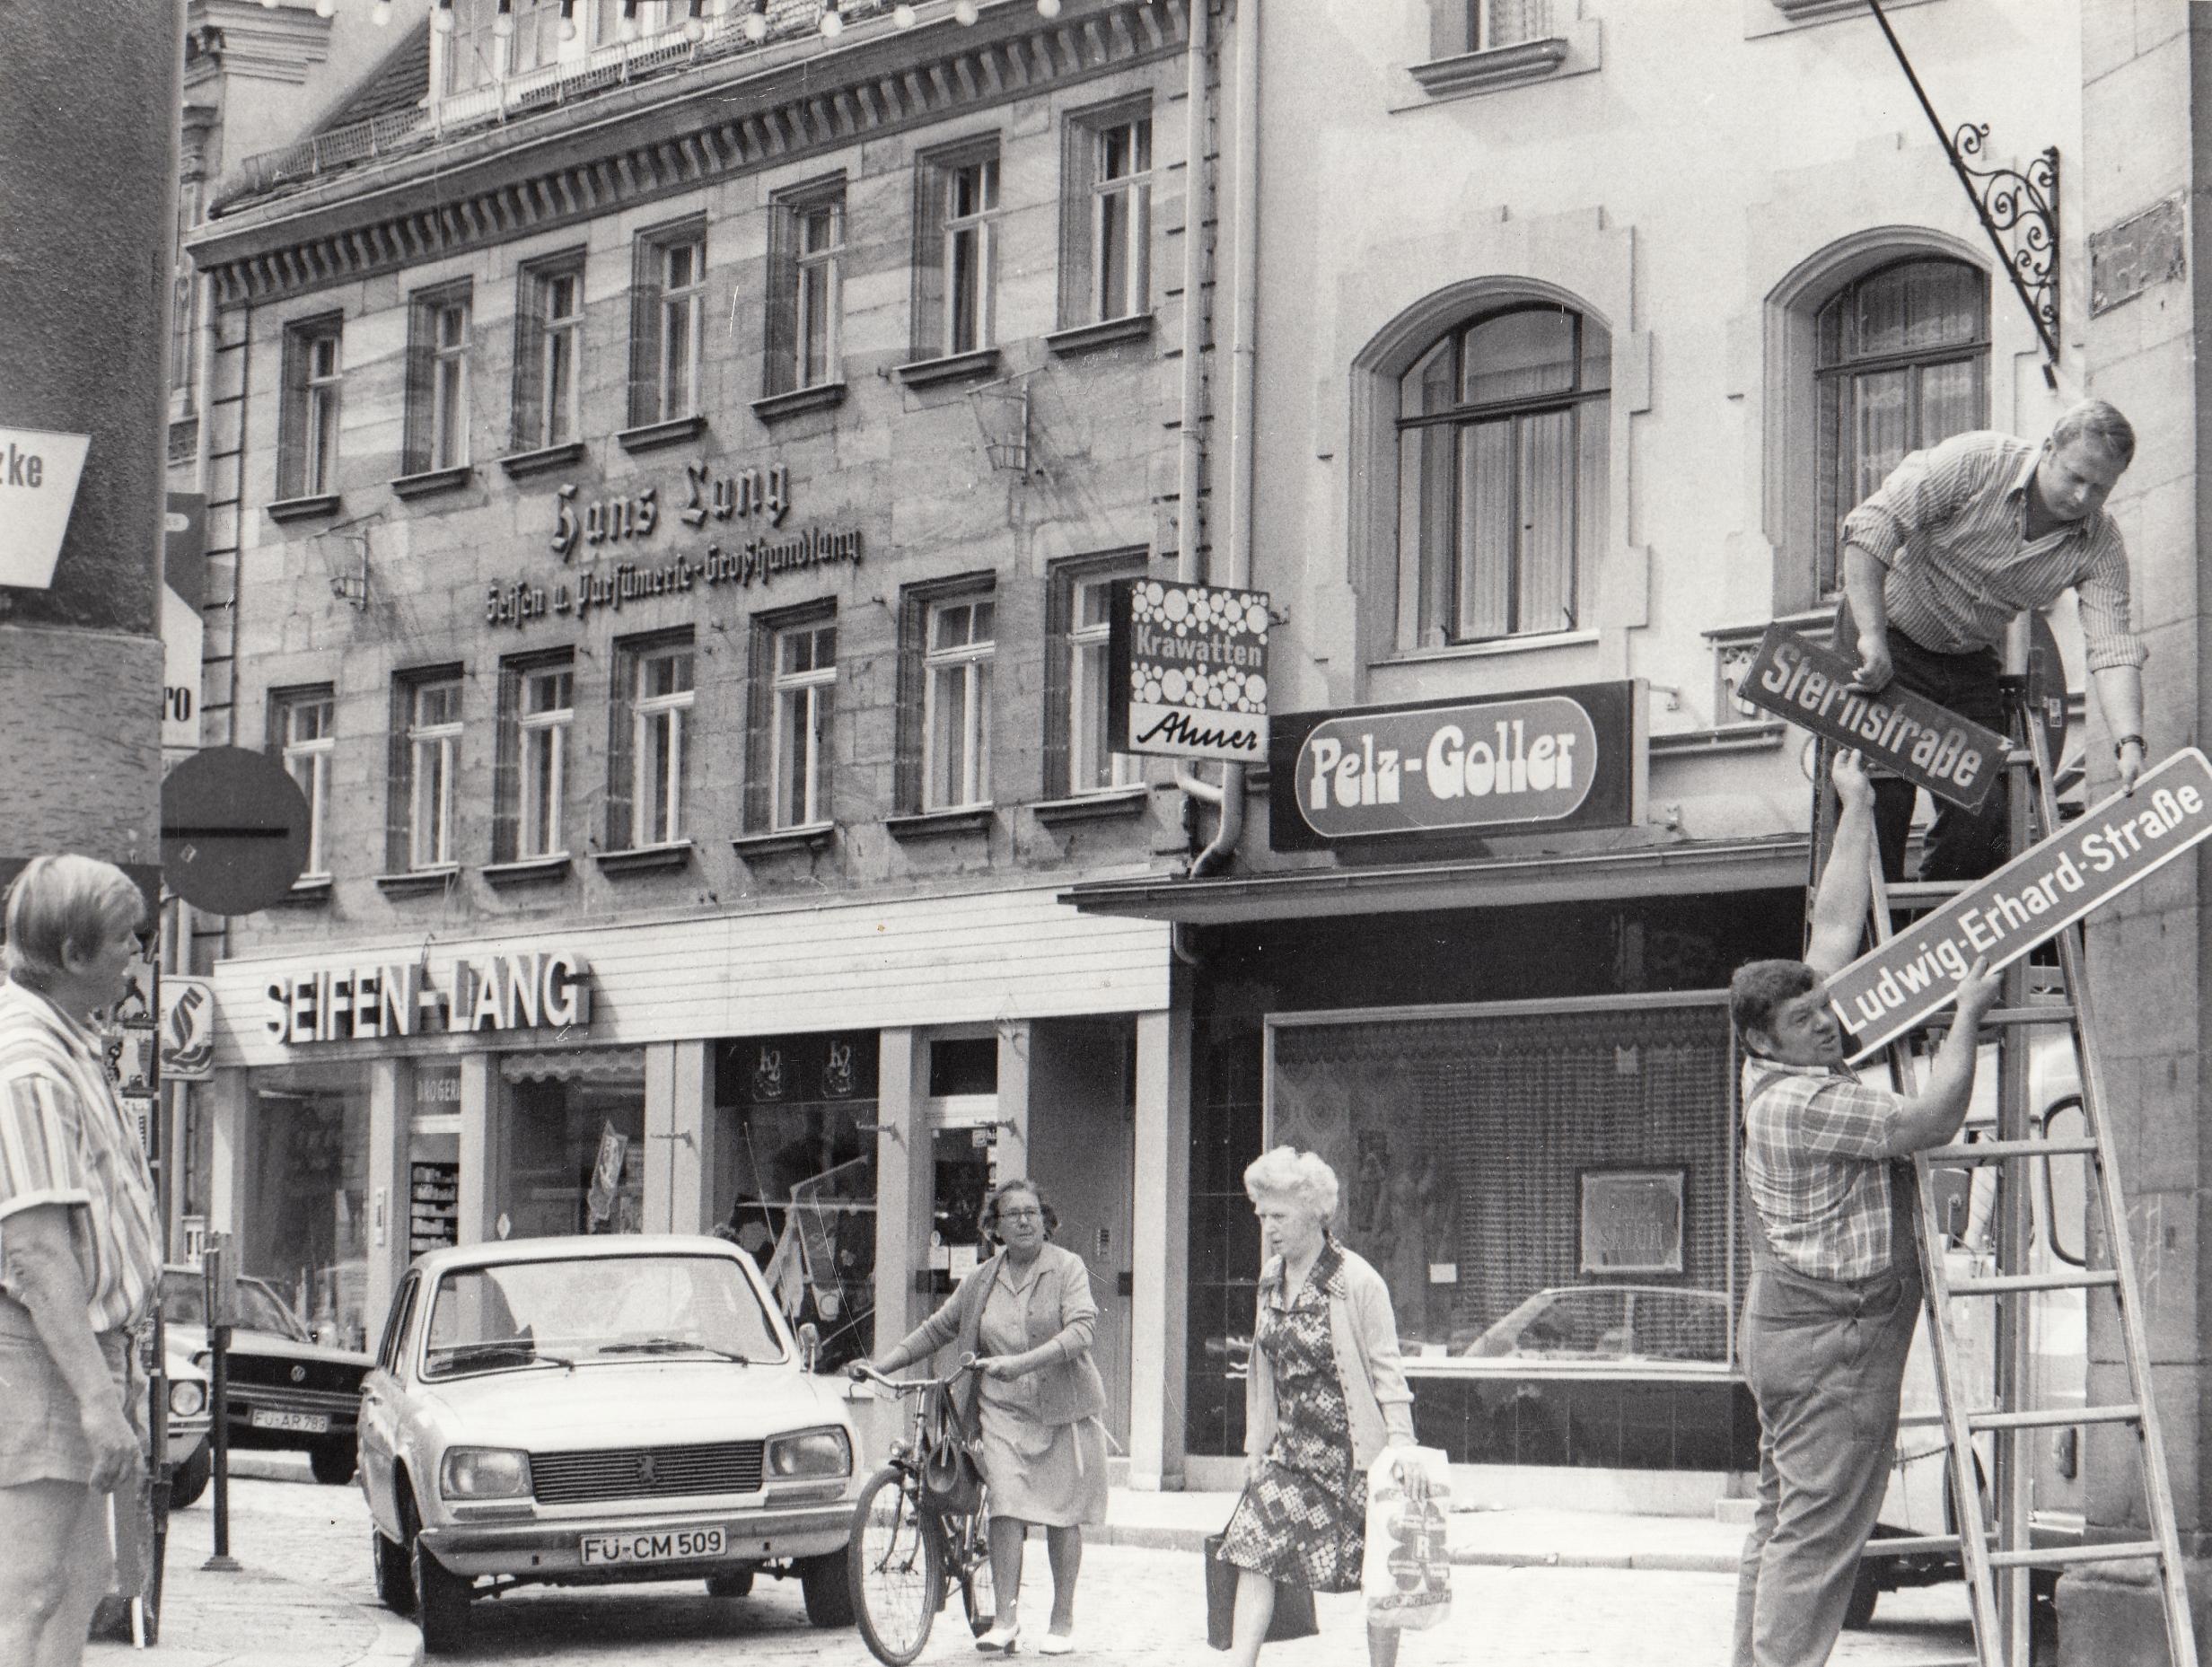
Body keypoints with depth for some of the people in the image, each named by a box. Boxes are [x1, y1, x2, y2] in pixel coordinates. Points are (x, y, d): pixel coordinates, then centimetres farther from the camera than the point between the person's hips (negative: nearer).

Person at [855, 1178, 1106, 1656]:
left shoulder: (1067, 1268, -3)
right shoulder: (982, 1280, 9)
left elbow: (1081, 1330, -16)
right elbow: (937, 1329, 17)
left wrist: (1022, 1362, -29)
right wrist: (880, 1366, 7)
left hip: (1063, 1409, -2)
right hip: (1003, 1408, 2)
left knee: (1062, 1515, 4)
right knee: (1006, 1507, -14)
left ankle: (1062, 1622, 15)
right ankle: (1005, 1619, -15)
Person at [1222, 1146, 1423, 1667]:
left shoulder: (1358, 1282, -11)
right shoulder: (1271, 1280, 8)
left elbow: (1387, 1370, -11)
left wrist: (1402, 1443, -19)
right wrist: (1256, 1445, 14)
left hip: (1355, 1451, -6)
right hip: (1291, 1450, 6)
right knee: (1254, 1550, -5)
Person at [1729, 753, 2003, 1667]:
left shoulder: (1794, 1070, 9)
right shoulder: (1799, 1101, -18)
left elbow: (1837, 924, 14)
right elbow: (1930, 1119, -20)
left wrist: (1858, 810, 17)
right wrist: (1968, 1013, -11)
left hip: (1789, 1326, 10)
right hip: (1834, 1334, -10)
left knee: (1783, 1518, 13)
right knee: (1819, 1532, -9)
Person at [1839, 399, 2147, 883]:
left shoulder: (2101, 547, -12)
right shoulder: (1973, 463, -25)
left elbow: (2113, 649, -20)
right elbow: (1871, 527, -28)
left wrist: (2130, 743, -37)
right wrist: (1871, 638, -35)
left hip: (1970, 663, 4)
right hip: (1889, 640, -4)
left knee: (1983, 814, -4)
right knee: (1882, 799, -13)